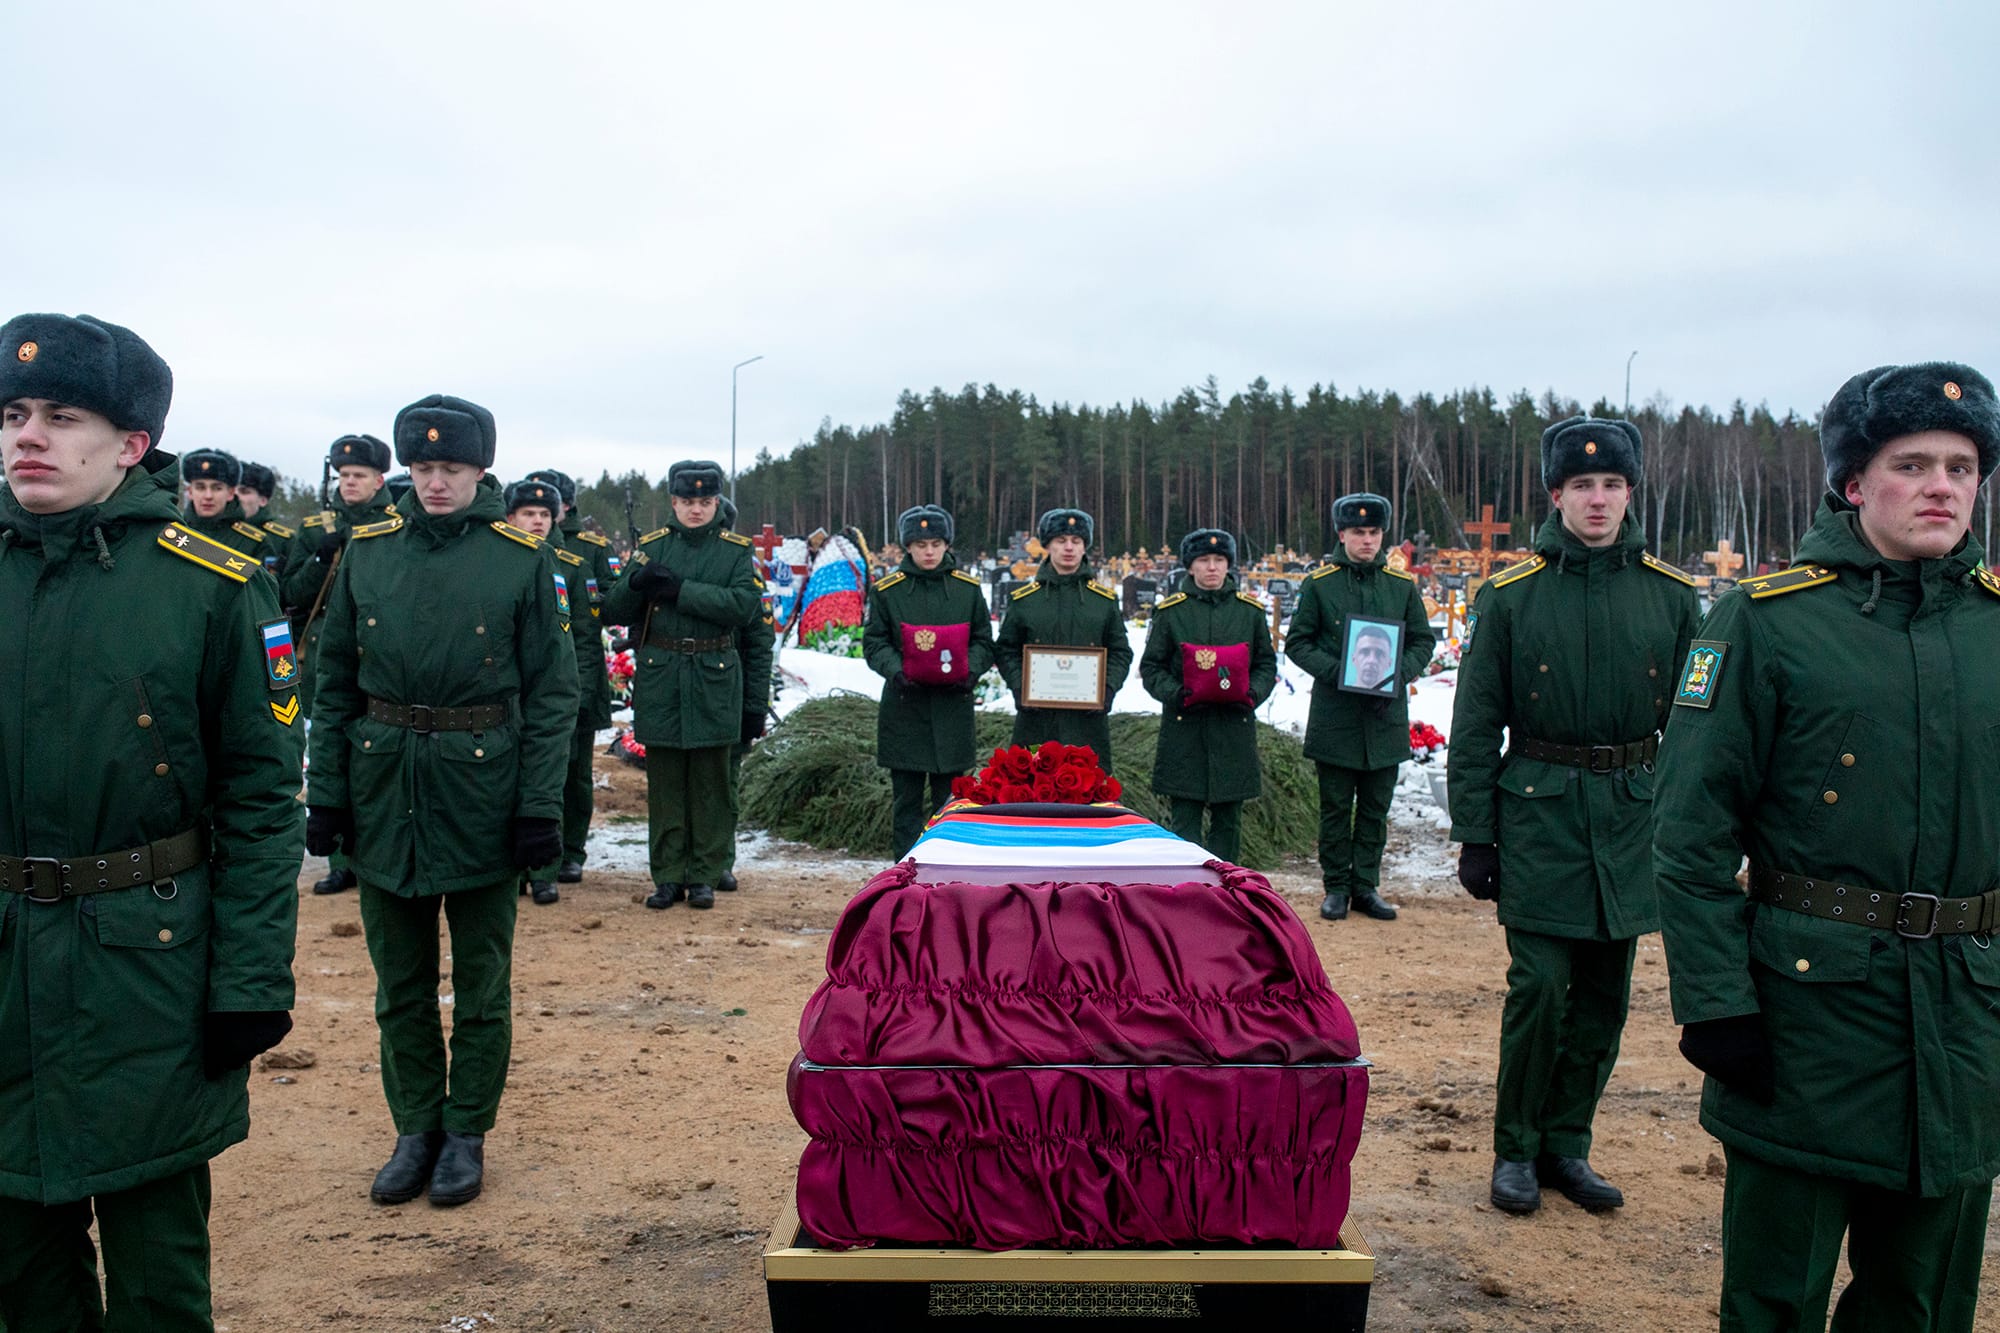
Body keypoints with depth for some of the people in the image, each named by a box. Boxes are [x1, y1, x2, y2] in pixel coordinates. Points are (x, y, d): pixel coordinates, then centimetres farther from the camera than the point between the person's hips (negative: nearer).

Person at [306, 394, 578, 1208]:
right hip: (384, 783, 3)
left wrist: (541, 806, -11)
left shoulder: (522, 559, -5)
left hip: (482, 788, -3)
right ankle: (415, 1128, 29)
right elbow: (336, 681, 7)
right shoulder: (367, 552, 3)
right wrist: (326, 793, 2)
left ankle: (467, 1133, 25)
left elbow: (552, 690, -6)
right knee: (400, 978, 13)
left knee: (481, 978, 10)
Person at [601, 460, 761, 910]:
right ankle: (668, 876, 14)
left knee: (711, 783, 5)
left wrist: (681, 589, -18)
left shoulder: (736, 550, 3)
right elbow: (615, 611, 5)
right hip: (659, 677, 2)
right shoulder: (651, 546, 8)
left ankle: (704, 876, 14)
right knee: (664, 783, 6)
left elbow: (743, 606, -13)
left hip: (713, 679, -1)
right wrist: (636, 581, -16)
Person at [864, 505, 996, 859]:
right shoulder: (887, 590, 1)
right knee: (906, 795, 5)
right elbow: (874, 642, 3)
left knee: (951, 794, 7)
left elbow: (983, 640, 10)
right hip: (904, 707, -1)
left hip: (953, 706, 1)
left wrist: (970, 671, -9)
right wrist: (895, 671, -15)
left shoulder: (968, 588, 5)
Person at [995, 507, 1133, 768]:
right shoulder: (1022, 598, 7)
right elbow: (1005, 651, 9)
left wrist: (1107, 689, -6)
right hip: (1036, 720, 0)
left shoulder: (1106, 599, 9)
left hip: (1088, 719, 0)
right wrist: (1019, 687, -7)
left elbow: (1121, 653, 11)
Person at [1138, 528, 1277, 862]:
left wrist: (1253, 694, -8)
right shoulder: (1170, 610, 3)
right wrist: (1173, 694, -14)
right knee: (1185, 817, -2)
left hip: (1234, 729, 2)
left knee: (1228, 818, 7)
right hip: (1184, 730, -2)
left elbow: (1266, 664, 12)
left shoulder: (1250, 610, 8)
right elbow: (1150, 667, 4)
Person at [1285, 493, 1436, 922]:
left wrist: (1401, 673, -8)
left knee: (1375, 809, 9)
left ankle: (1366, 886, 20)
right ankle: (1336, 887, 16)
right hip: (1335, 716, -2)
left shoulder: (1403, 585, 6)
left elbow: (1424, 641, 11)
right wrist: (1334, 670, -15)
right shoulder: (1319, 584, 0)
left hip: (1386, 716, 2)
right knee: (1336, 809, 5)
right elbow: (1297, 643, 2)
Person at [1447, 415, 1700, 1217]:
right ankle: (1515, 1149, 15)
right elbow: (1475, 726, -2)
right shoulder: (1511, 594, -3)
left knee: (1604, 993, 10)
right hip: (1540, 810, -3)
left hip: (1634, 812, 3)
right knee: (1539, 987, -4)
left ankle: (1567, 1144, 26)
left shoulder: (1671, 594, 4)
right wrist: (1474, 835, -5)